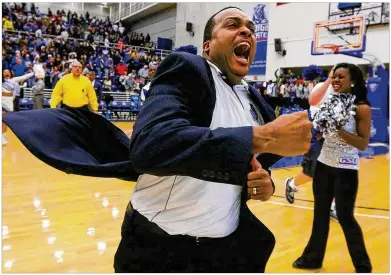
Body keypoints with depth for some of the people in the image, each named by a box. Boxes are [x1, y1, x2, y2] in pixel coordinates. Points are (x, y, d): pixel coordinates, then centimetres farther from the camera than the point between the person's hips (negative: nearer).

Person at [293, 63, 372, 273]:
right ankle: (313, 257, 29)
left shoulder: (362, 108, -11)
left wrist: (339, 130, -25)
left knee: (345, 217, 2)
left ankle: (363, 265, 24)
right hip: (323, 164, 5)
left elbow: (363, 144, -15)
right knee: (320, 213, 14)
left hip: (345, 169, -5)